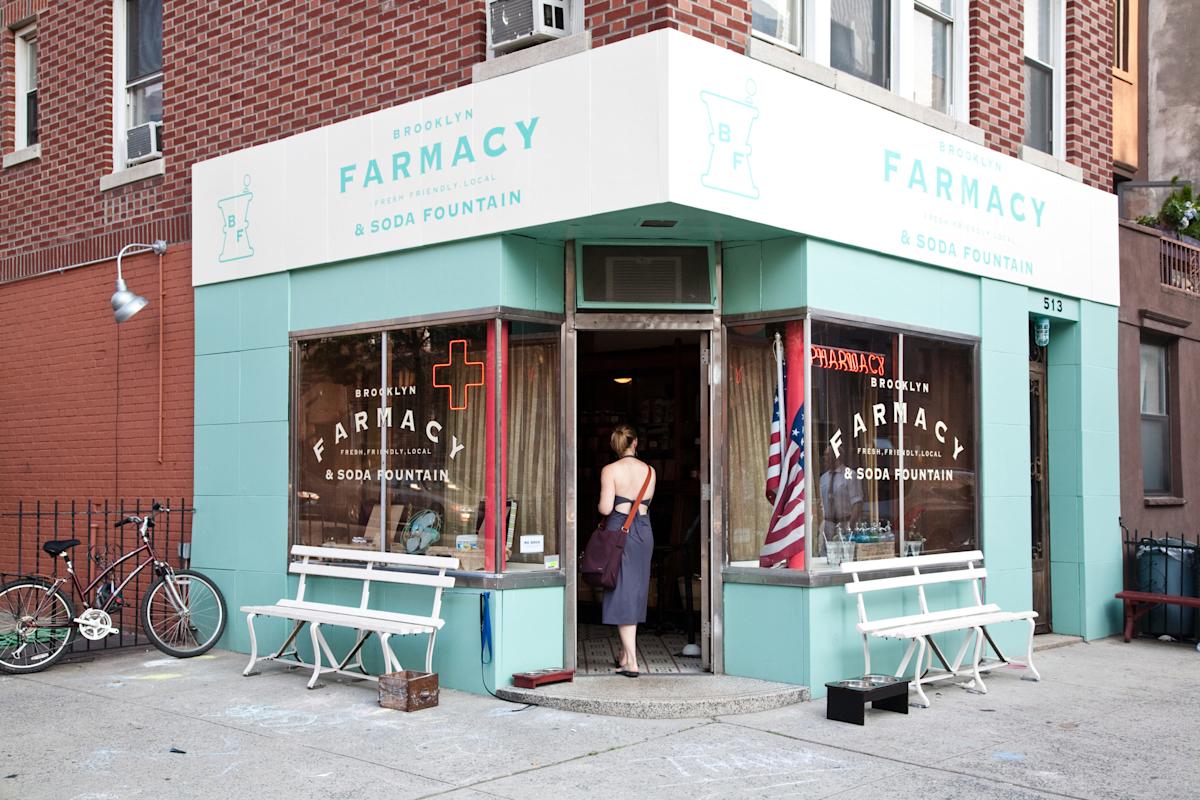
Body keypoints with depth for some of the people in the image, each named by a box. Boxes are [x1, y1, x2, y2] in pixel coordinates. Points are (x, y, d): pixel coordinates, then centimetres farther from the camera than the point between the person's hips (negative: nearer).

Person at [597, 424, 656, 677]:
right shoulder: (650, 471, 5)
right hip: (644, 531, 4)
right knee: (636, 592, 15)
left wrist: (602, 504, 8)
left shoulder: (610, 470, -9)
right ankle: (625, 655, 24)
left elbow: (606, 508, -13)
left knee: (621, 593, -2)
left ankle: (632, 662, -9)